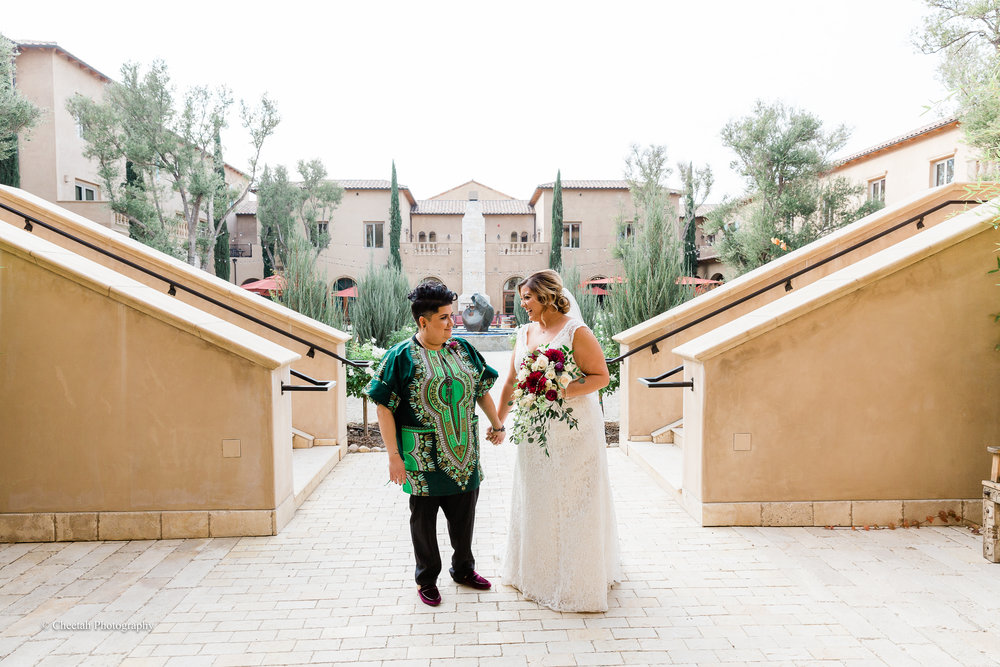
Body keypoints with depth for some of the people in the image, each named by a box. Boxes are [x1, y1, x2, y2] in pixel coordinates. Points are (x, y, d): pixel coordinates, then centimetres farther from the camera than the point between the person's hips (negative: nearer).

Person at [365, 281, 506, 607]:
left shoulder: (463, 349, 3)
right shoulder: (402, 356, -12)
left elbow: (482, 390, 15)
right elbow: (384, 408, -13)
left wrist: (496, 424, 18)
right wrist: (393, 455, -16)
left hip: (463, 451, 5)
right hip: (424, 455, -4)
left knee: (464, 512, 17)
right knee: (424, 516, 12)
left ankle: (463, 568, 40)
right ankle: (427, 579, 31)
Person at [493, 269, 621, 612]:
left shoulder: (576, 332, -12)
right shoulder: (525, 333, 8)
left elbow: (601, 376, -13)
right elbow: (511, 381, 15)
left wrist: (562, 393, -24)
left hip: (573, 432, -6)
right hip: (535, 433, 6)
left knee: (572, 503, 4)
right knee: (536, 501, 15)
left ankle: (577, 581, 21)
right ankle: (537, 571, 33)